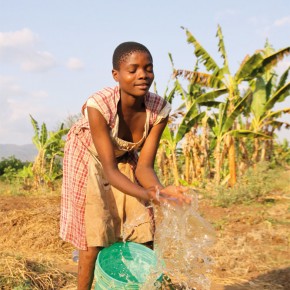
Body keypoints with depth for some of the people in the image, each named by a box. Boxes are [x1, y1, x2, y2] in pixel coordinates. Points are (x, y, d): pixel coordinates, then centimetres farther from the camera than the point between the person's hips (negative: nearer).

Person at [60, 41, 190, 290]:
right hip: (90, 162, -4)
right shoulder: (99, 105, -36)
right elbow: (109, 170, -35)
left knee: (143, 241, 1)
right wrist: (146, 195, -51)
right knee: (94, 240, -7)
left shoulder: (159, 109, -25)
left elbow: (144, 166, -22)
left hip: (126, 161, 4)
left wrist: (161, 190, -43)